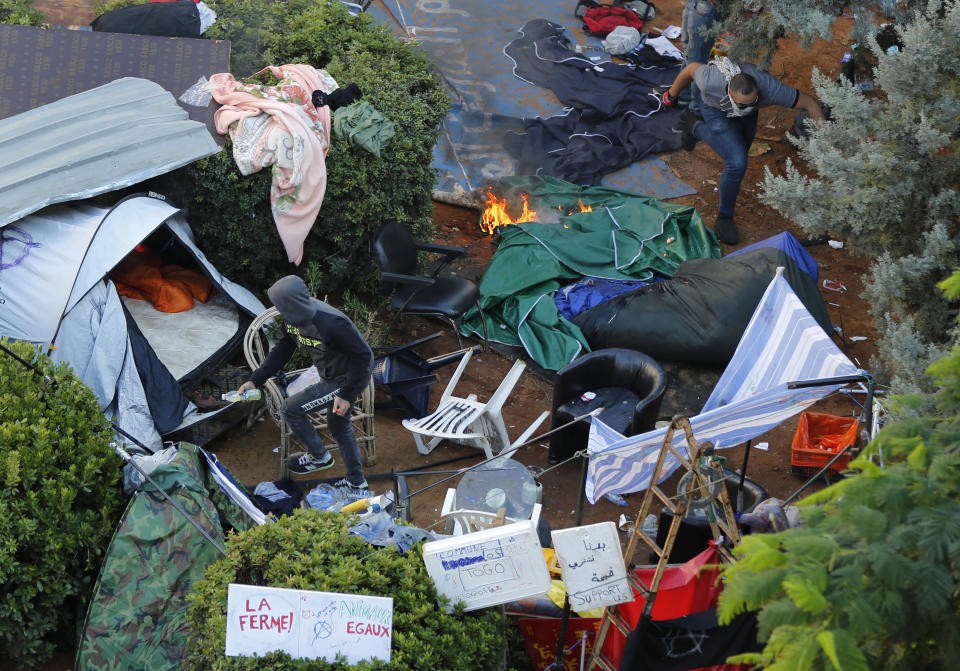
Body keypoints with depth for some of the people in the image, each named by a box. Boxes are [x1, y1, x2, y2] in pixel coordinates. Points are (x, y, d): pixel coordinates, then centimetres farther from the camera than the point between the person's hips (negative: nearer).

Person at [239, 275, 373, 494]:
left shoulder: (331, 324, -36)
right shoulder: (294, 318, -10)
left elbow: (363, 354, -28)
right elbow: (282, 350, 5)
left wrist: (347, 394, -25)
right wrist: (255, 380, -1)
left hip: (344, 380, -9)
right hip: (330, 377, 9)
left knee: (290, 408, -5)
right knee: (339, 426, 24)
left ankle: (319, 457, 16)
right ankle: (356, 484, 42)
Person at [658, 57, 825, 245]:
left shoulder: (770, 89, -44)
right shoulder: (711, 82, -44)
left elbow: (810, 103, -32)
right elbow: (693, 68, -21)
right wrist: (672, 94, -4)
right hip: (716, 108, -4)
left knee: (740, 150, 30)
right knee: (737, 163, -21)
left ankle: (696, 128, 57)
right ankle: (724, 218, 2)